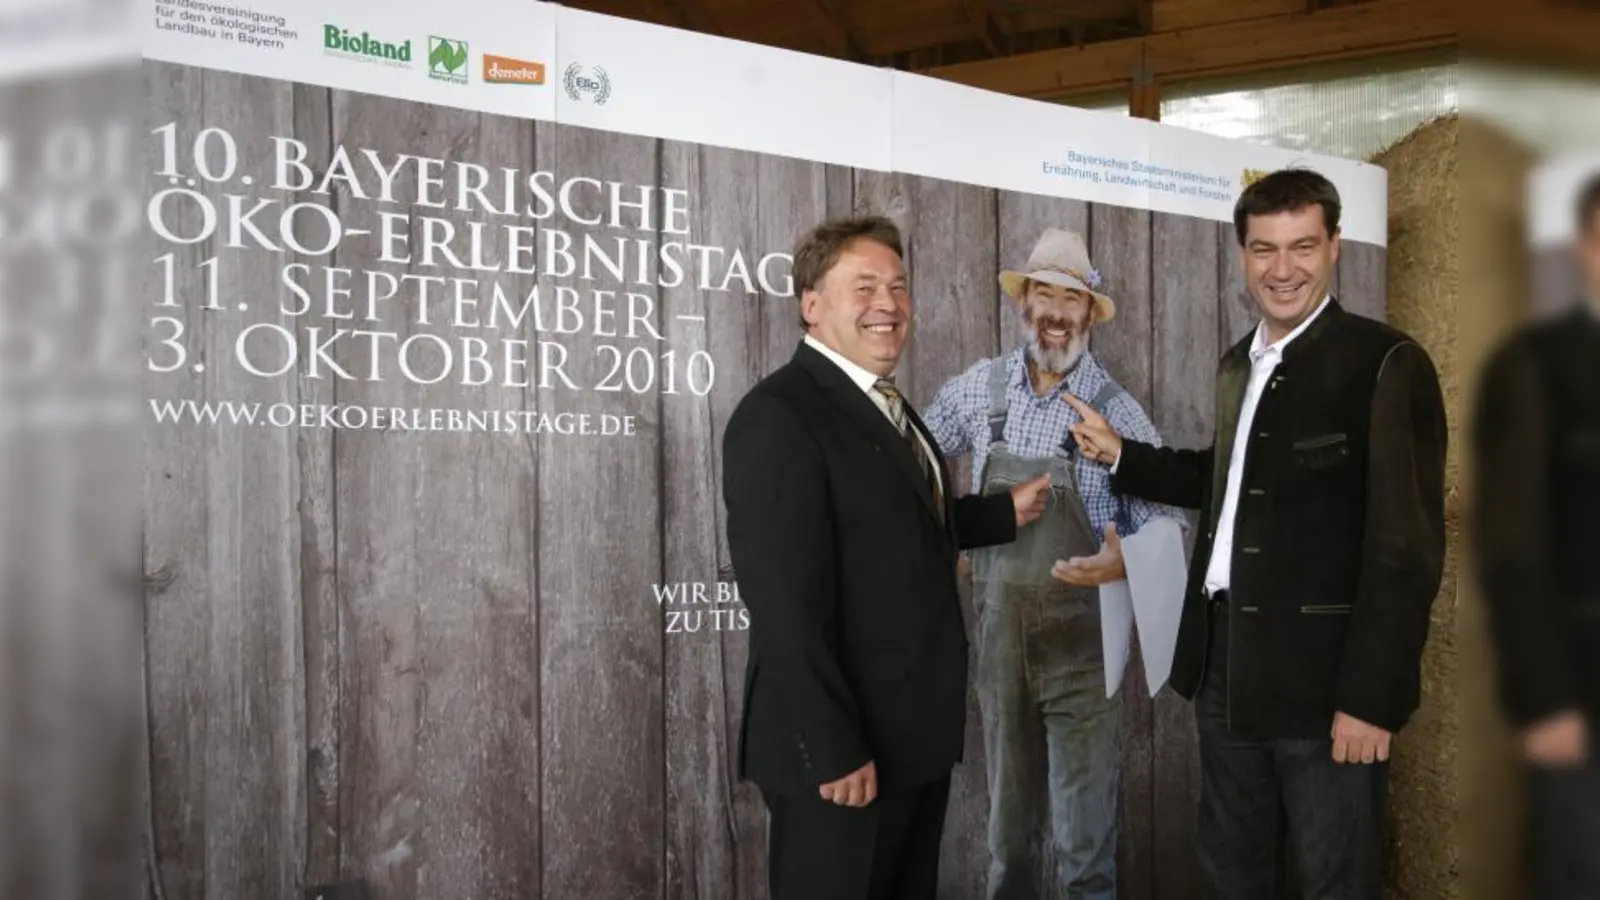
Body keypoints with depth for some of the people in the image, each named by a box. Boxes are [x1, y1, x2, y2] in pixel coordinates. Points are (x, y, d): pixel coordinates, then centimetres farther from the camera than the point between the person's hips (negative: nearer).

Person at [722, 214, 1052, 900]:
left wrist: (1006, 512, 17)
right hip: (844, 749, -9)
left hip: (917, 735, 9)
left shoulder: (887, 407, 11)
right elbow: (785, 605, -24)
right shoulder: (778, 416, -19)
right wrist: (833, 751, -24)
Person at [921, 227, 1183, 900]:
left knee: (1084, 831, 4)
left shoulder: (1117, 410, -10)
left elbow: (1164, 524, -8)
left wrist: (1123, 563, -26)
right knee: (1006, 807, 19)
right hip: (998, 629, 3)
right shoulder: (977, 388, -1)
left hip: (1081, 635, -3)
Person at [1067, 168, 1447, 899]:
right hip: (1226, 660, 7)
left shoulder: (1385, 363, -13)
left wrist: (1370, 697, -19)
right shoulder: (1237, 364, 11)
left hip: (1323, 676, -7)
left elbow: (1406, 546, -16)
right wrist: (1121, 457, 10)